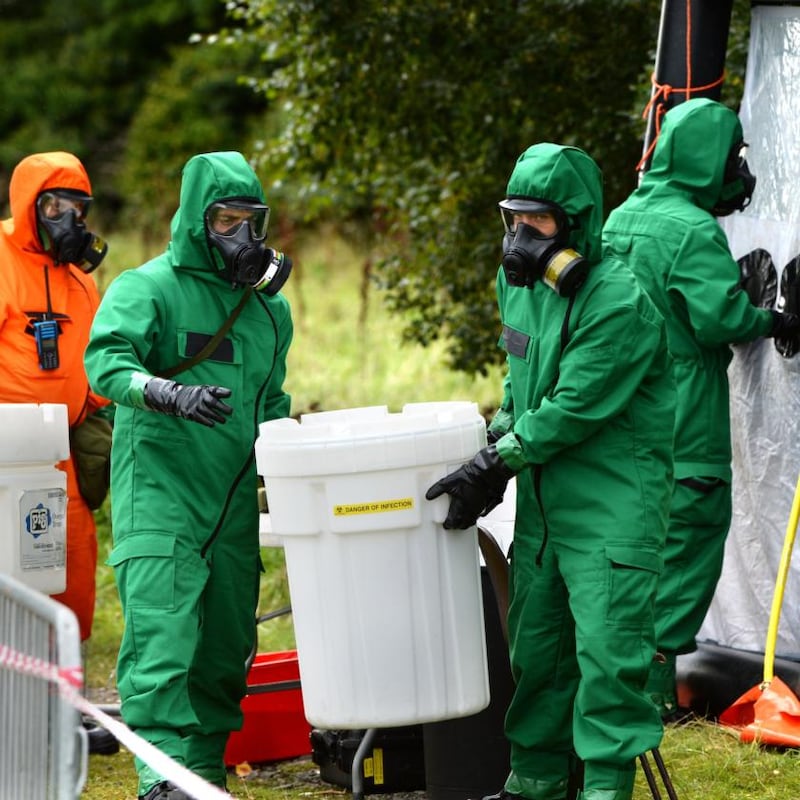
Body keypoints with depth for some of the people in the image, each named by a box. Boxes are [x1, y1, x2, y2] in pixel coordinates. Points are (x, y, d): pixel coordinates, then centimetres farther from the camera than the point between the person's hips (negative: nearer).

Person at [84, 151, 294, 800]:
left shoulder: (268, 305, 16)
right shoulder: (148, 286, -5)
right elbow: (106, 360, -20)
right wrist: (169, 395, -37)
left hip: (235, 502, 7)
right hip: (159, 494, -7)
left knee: (225, 643, 10)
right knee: (162, 635, -16)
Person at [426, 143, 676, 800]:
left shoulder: (619, 302, -19)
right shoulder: (521, 282, 8)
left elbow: (573, 410, -21)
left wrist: (494, 465, -18)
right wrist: (497, 446, 10)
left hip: (611, 504, -8)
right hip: (542, 497, 8)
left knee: (607, 646, -8)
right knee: (535, 641, 13)